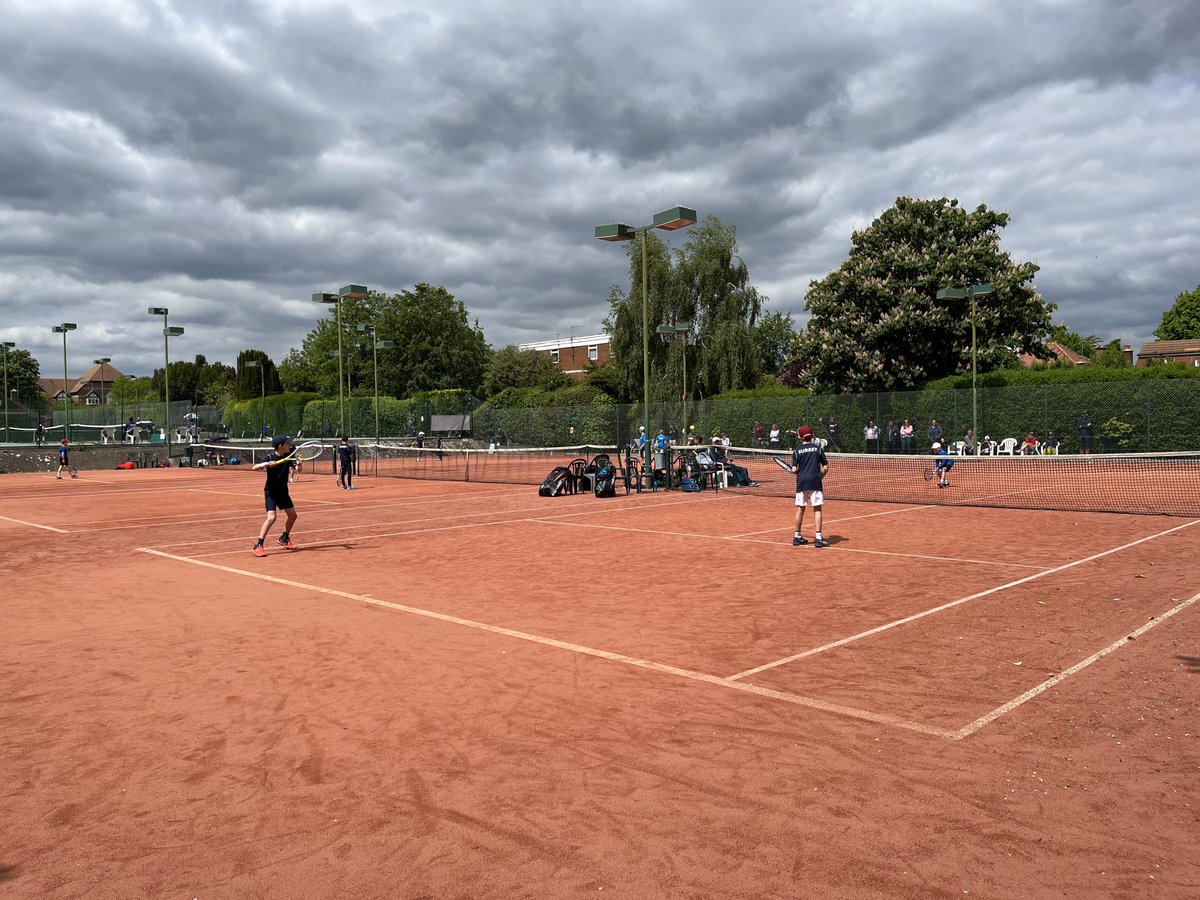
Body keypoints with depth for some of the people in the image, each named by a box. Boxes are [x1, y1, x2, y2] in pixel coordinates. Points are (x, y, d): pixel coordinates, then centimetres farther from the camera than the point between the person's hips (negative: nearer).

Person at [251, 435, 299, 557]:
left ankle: (284, 538, 36)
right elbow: (254, 467, -27)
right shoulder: (270, 457, -19)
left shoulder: (288, 456, -4)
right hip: (271, 492, -7)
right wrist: (266, 464, -44)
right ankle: (258, 546, -13)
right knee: (271, 518, -20)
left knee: (292, 515, 14)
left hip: (283, 491, 7)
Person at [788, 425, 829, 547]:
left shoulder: (797, 451, 1)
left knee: (800, 509, 9)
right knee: (817, 509, 1)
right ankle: (819, 538, -4)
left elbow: (794, 470, -4)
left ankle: (797, 537, 17)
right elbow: (826, 466, 1)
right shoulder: (818, 448, 3)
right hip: (815, 481, -1)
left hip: (801, 482, 1)